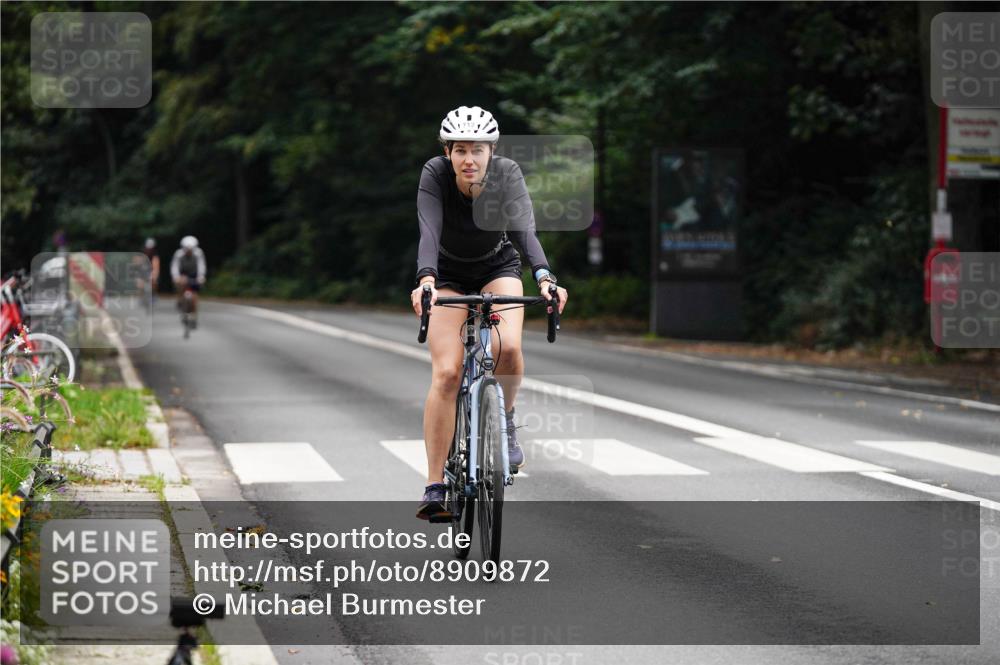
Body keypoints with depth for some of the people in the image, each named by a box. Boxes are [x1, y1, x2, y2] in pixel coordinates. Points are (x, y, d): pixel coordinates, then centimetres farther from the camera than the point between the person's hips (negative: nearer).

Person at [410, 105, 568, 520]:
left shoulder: (507, 174, -23)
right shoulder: (435, 174, -25)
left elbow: (524, 231, -34)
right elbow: (428, 232, -37)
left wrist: (545, 278, -51)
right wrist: (425, 280, -55)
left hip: (498, 269, 1)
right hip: (449, 275, -1)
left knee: (507, 348, -29)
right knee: (446, 373, -18)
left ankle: (505, 419, 2)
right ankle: (435, 486, -14)